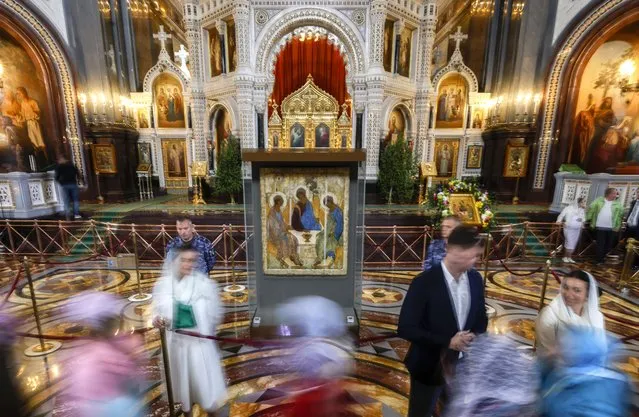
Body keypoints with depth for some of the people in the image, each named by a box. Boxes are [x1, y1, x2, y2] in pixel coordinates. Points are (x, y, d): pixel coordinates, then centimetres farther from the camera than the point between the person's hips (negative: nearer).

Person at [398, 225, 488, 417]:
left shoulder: (475, 279, -6)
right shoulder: (424, 283, -25)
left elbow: (481, 317, 8)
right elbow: (405, 328, -22)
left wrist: (475, 336, -12)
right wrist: (447, 342, -24)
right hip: (429, 368, -5)